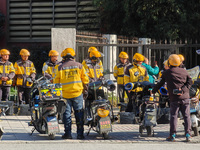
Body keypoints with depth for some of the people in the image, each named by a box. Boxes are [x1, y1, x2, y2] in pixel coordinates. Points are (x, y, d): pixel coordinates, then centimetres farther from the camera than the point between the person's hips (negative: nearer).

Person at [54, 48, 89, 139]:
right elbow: (85, 79, 6)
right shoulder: (79, 65, 3)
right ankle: (80, 133, 5)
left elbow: (57, 81, 3)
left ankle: (68, 133, 2)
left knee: (67, 113, 5)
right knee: (79, 113, 6)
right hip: (77, 93, 1)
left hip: (65, 94, -1)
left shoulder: (61, 67, 0)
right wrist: (85, 89, 18)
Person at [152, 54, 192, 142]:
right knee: (186, 116, 5)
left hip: (174, 98, -2)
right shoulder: (184, 71, 12)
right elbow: (190, 81, 2)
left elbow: (160, 83, 9)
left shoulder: (167, 73, 3)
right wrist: (183, 89, -8)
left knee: (173, 116, 2)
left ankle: (172, 135, -1)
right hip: (185, 97, 2)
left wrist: (153, 91, 21)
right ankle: (188, 134, 0)